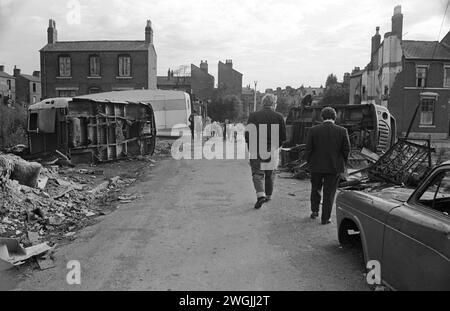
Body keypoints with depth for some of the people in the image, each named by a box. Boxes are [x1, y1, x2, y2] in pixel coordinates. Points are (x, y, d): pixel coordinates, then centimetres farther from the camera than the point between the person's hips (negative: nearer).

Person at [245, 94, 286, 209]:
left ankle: (260, 195, -15)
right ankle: (268, 196, 29)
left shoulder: (253, 116, -2)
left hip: (256, 150, -1)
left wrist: (251, 148, 6)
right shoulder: (279, 117, -1)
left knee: (257, 173, 4)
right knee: (270, 174, 17)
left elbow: (247, 134, -4)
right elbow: (283, 137, -2)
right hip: (272, 151, 1)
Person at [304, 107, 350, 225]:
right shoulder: (342, 131, -6)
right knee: (329, 193, 8)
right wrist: (342, 164, 8)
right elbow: (347, 149, -4)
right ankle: (325, 218, 12)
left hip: (316, 166, 0)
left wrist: (309, 162, 8)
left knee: (315, 188, 23)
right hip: (334, 167, 0)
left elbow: (308, 149, -5)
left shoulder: (313, 130, -7)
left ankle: (314, 211, 25)